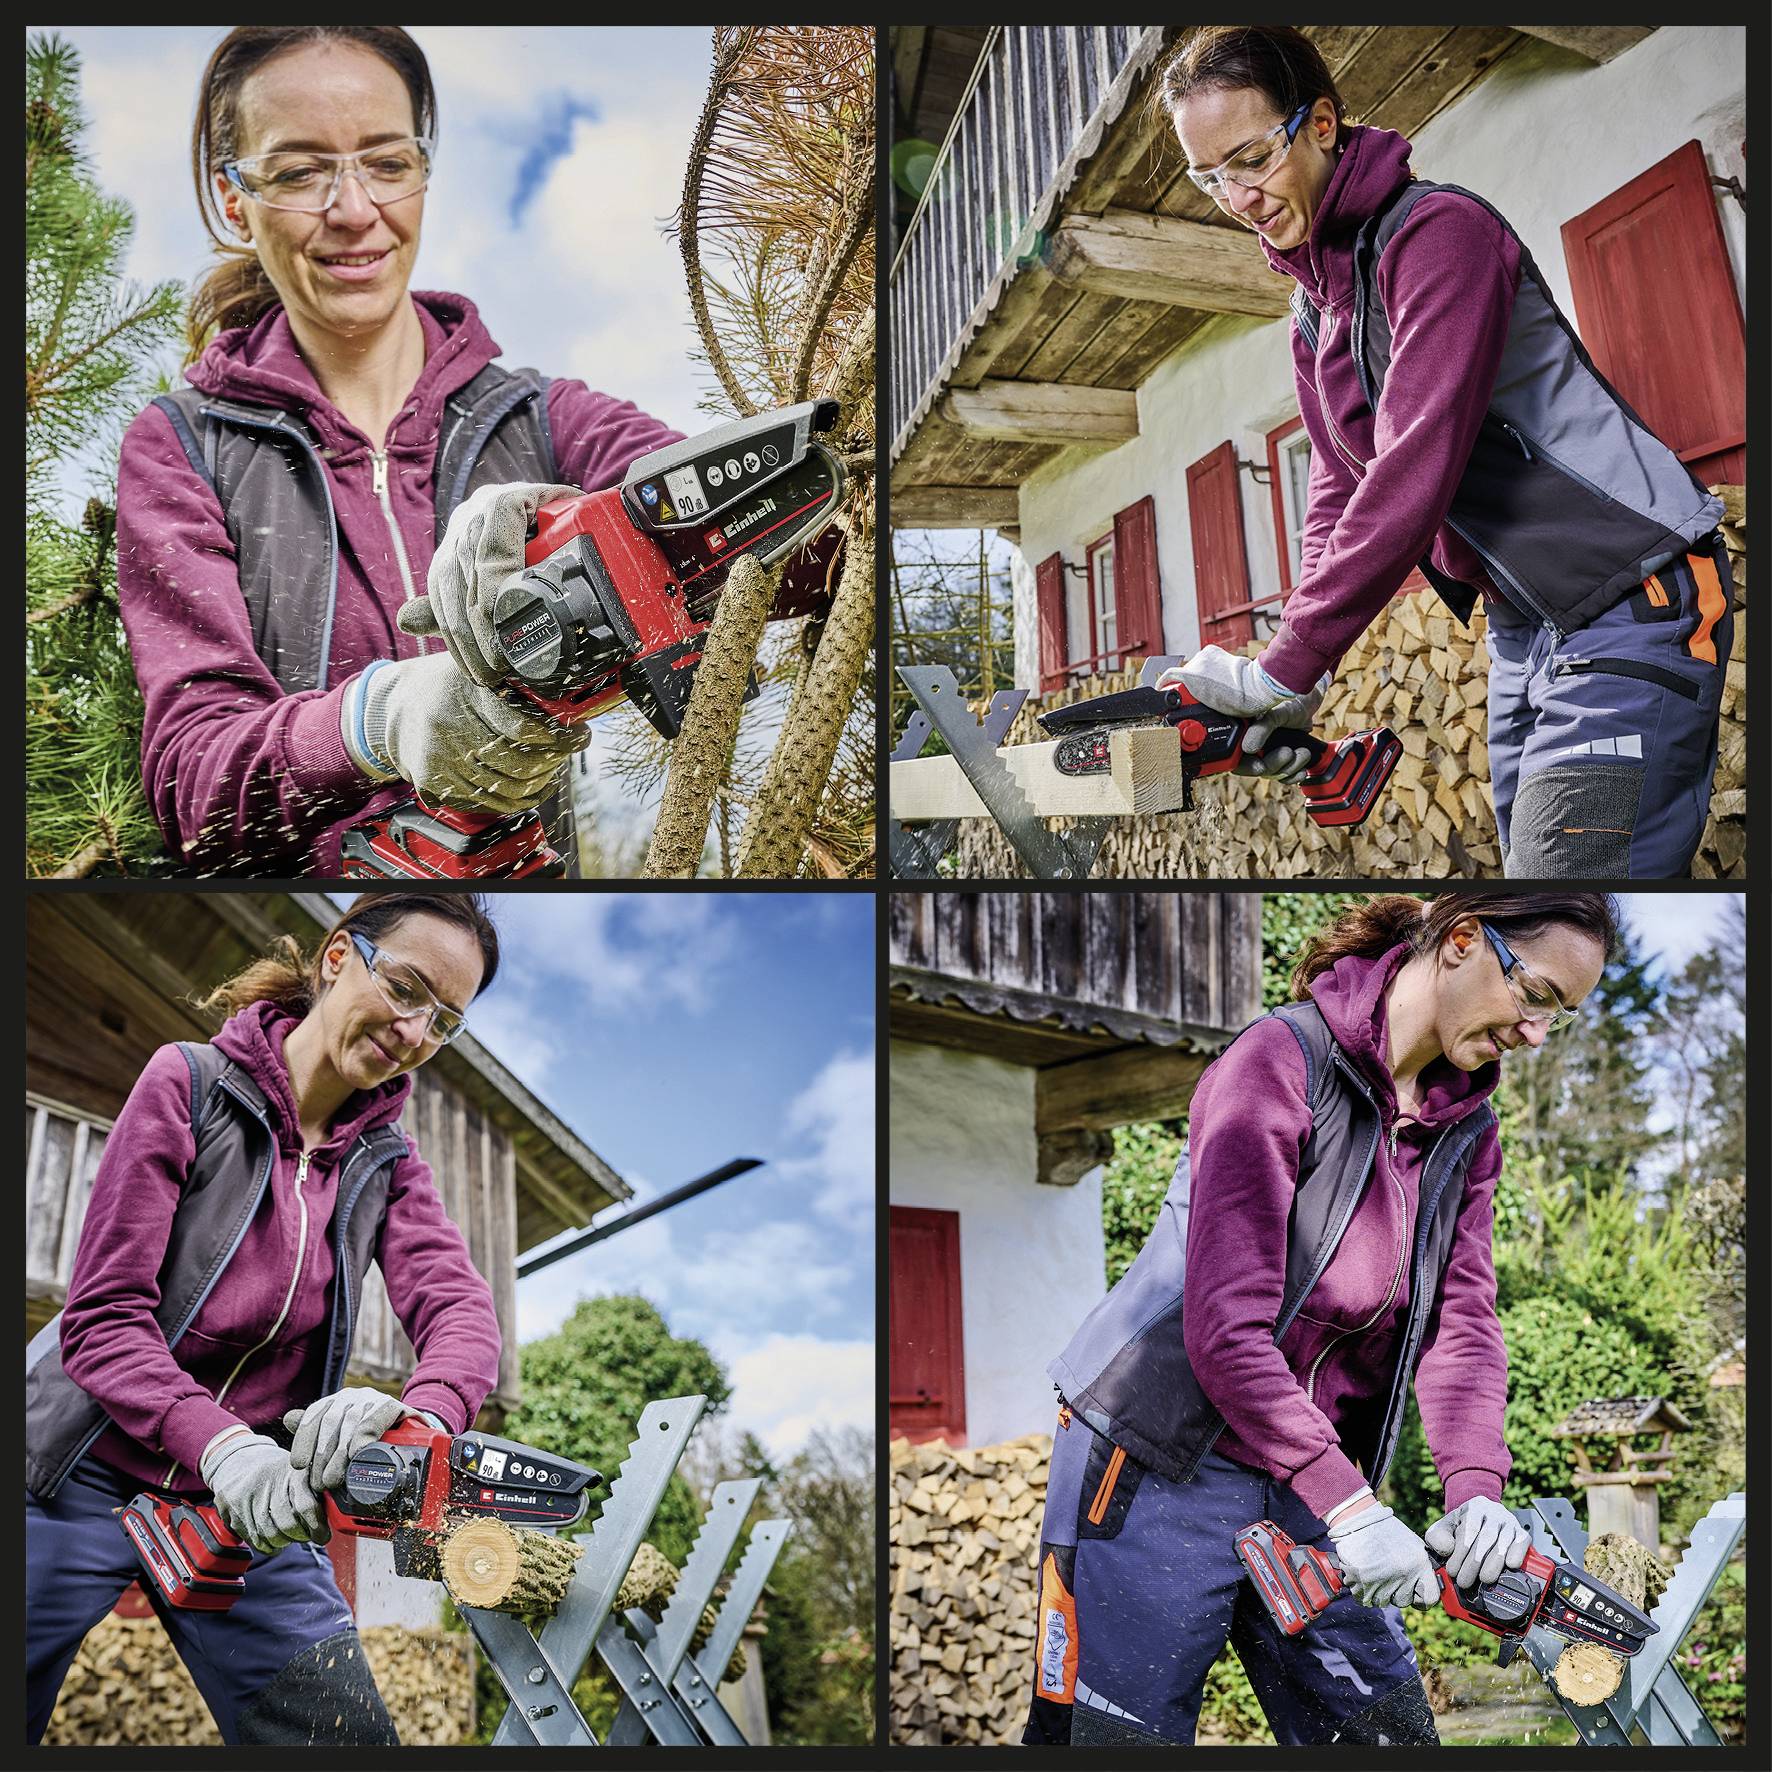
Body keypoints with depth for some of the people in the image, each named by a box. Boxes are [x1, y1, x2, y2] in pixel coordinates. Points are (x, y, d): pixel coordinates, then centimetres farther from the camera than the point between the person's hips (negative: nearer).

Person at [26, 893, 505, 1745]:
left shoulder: (386, 1162, 3)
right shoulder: (191, 1083, -11)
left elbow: (461, 1310, -13)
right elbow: (100, 1317, -16)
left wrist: (420, 1417, -36)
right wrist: (219, 1443, -32)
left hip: (253, 1508, 4)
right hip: (85, 1476, -3)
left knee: (349, 1735, -2)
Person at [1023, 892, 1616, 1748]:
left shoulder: (1466, 1129, 6)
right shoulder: (1281, 1063, -19)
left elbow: (1461, 1320, -3)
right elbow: (1225, 1329, -23)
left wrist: (1476, 1488, -19)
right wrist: (1349, 1506, -25)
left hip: (1309, 1483, 7)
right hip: (1162, 1473, -7)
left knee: (1392, 1729, 11)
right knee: (1120, 1736, 2)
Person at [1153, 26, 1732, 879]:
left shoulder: (1437, 229, -14)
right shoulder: (1312, 314, 13)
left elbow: (1415, 468, -24)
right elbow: (1340, 491, 12)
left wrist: (1288, 665, -25)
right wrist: (1292, 682, -2)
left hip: (1630, 610, -9)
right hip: (1522, 632, 9)